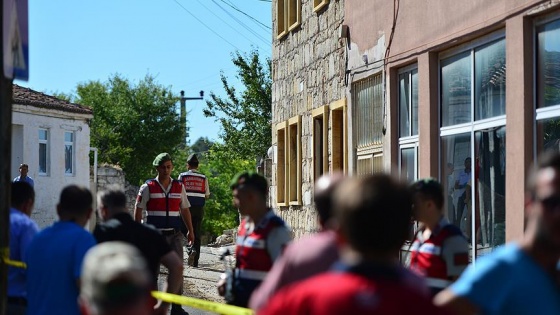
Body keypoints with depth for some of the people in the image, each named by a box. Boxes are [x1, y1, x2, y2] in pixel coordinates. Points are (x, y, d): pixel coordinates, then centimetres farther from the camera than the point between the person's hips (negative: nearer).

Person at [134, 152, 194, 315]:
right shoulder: (148, 188, -1)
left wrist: (190, 231, 13)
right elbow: (138, 210, 0)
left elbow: (185, 210, 16)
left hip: (174, 234, 2)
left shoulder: (179, 187, 9)